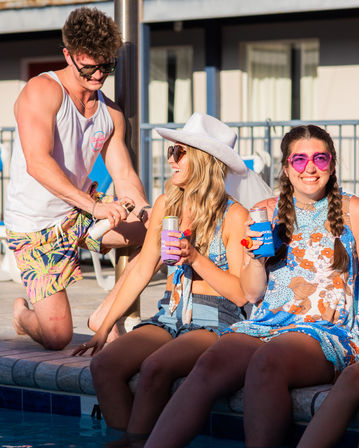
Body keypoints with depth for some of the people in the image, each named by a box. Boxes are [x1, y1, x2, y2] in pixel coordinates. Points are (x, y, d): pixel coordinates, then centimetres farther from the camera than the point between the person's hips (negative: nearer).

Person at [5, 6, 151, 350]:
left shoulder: (110, 114, 7)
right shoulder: (42, 91, -15)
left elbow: (124, 175, 2)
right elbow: (38, 164, -27)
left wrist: (145, 210, -21)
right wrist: (94, 206, -38)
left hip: (79, 217, 6)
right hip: (35, 227, -6)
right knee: (57, 338, -12)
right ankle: (25, 312, 24)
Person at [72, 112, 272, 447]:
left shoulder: (233, 216, -6)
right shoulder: (166, 205, 11)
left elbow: (241, 294, -7)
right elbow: (142, 270, 17)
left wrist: (195, 258, -19)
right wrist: (104, 328, 14)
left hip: (215, 322, -5)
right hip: (168, 318, 5)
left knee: (155, 367, -33)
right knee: (104, 364, -21)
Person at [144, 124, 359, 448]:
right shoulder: (267, 212, 17)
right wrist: (256, 256, -3)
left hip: (327, 331, -3)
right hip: (266, 322, 3)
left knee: (266, 363, -38)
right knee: (209, 366, -29)